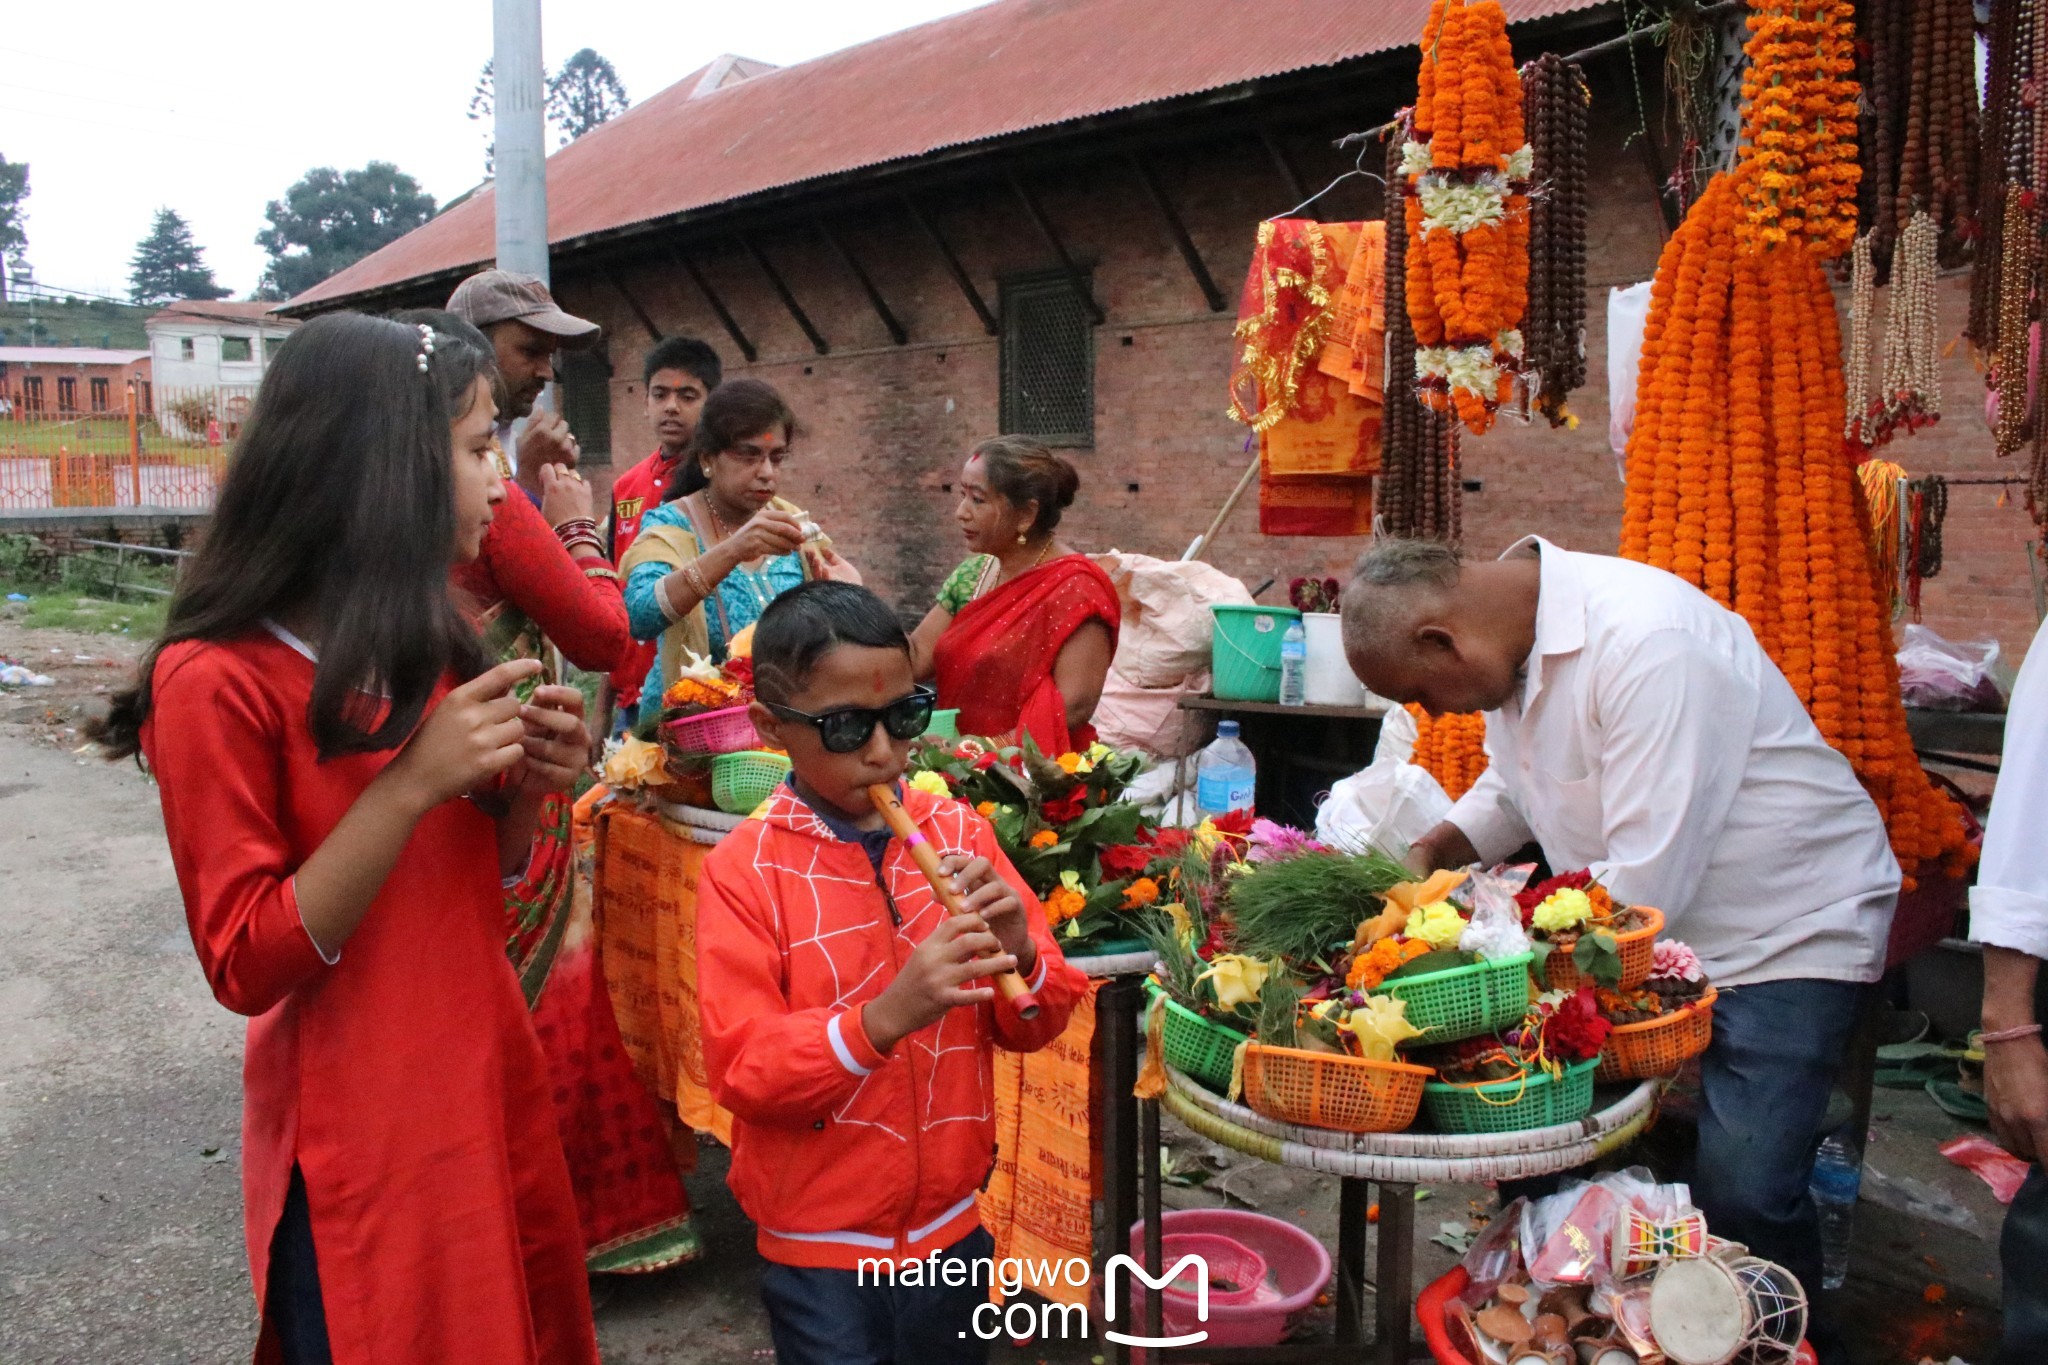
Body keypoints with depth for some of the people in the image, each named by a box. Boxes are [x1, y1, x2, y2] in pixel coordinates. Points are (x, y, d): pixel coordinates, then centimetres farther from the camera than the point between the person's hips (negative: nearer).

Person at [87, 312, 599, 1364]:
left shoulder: (432, 644, 5)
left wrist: (527, 788, -8)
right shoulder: (217, 678, -17)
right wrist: (412, 783, -26)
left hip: (494, 1087, 7)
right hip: (360, 1140, -7)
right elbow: (246, 965, -17)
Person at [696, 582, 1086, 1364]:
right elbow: (742, 1070, -17)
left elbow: (1033, 1026, 2)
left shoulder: (959, 835, -3)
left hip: (950, 1225, 4)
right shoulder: (745, 868, -13)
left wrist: (1018, 958, -20)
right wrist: (884, 1017, -31)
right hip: (819, 1246, -3)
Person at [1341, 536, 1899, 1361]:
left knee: (1740, 1198, -14)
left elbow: (1644, 886, -29)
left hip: (1791, 928, -7)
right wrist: (1431, 853, -2)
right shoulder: (1515, 634, -3)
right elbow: (1512, 785, 15)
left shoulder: (1645, 641, -29)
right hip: (1649, 939, 8)